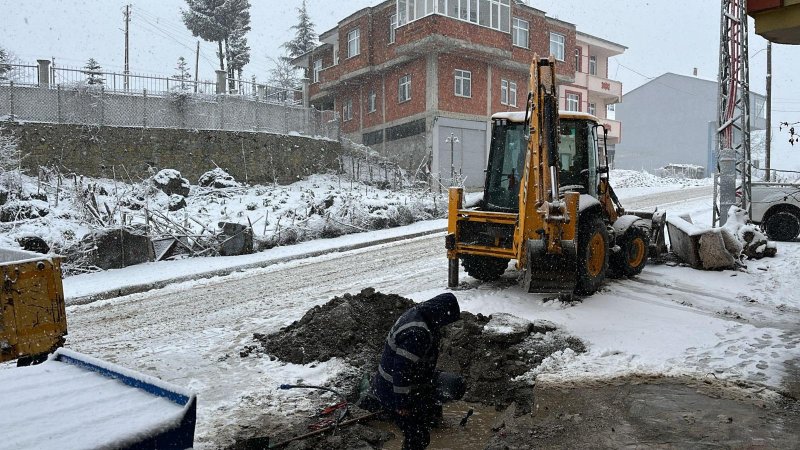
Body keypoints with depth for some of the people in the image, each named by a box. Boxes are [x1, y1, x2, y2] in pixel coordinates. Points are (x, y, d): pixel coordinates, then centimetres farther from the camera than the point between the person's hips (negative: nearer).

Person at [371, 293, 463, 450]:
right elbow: (402, 369, -31)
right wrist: (402, 404, -22)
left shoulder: (418, 313, -2)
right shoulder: (417, 334, -34)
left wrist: (433, 377, 22)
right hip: (395, 392, -10)